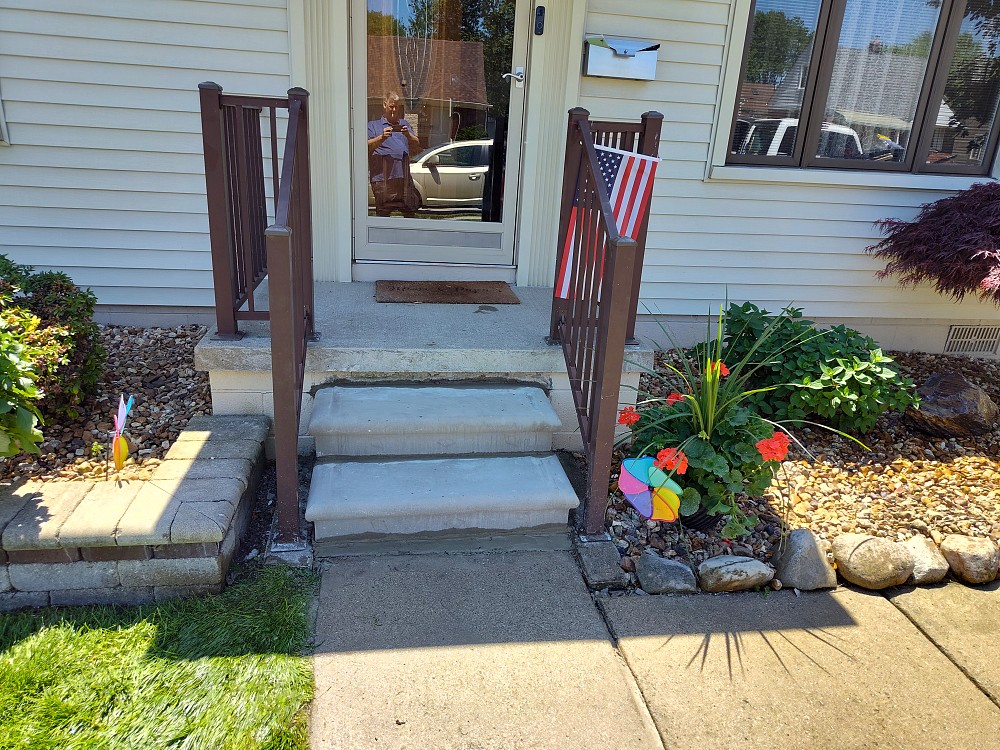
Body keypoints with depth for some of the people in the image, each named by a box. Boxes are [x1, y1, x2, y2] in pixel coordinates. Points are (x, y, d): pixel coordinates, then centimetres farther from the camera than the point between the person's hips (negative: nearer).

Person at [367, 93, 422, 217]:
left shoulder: (404, 125, 25)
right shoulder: (373, 125, 14)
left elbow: (417, 145, 12)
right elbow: (367, 147, -2)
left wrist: (408, 135, -8)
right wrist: (382, 137, -18)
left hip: (404, 177, 4)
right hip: (382, 178, -3)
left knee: (410, 211, 1)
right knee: (383, 213, -6)